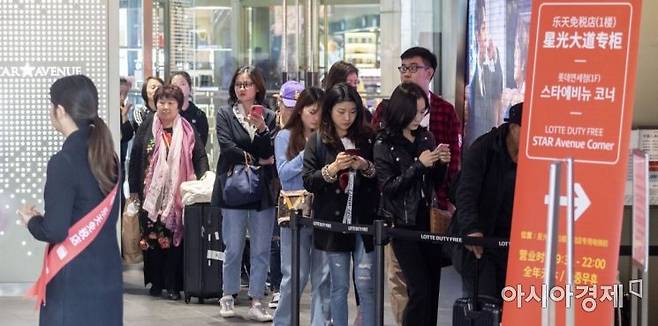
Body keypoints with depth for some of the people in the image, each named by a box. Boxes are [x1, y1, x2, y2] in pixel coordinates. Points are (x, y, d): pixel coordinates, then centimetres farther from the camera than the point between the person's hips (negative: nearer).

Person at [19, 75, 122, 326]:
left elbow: (55, 231, -18)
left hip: (73, 279, -7)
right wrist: (45, 219, 14)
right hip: (107, 272, 7)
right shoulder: (108, 157, 6)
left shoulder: (63, 163, -17)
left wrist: (32, 221, 2)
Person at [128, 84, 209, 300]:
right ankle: (156, 282, 13)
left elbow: (200, 156, 5)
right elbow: (135, 159, 6)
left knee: (175, 239, -3)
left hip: (178, 194, -1)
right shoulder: (146, 129, 5)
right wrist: (134, 189, 4)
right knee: (152, 238, 2)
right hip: (151, 193, 1)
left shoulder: (188, 131, 6)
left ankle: (173, 285, 2)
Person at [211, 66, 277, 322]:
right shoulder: (225, 115, 5)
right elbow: (227, 147, -8)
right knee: (233, 248, 4)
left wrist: (262, 129, -17)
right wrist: (256, 160, -7)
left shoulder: (268, 117, 7)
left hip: (263, 189, 1)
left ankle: (257, 301, 6)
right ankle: (228, 297, 17)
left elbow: (271, 153, -3)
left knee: (261, 250, 2)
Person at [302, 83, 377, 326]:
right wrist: (332, 169, -15)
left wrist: (367, 167, -13)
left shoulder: (368, 138, 4)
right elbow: (308, 182, -2)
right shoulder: (317, 142, 3)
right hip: (333, 222, 0)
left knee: (366, 283, -4)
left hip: (364, 221, 0)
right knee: (339, 286, 8)